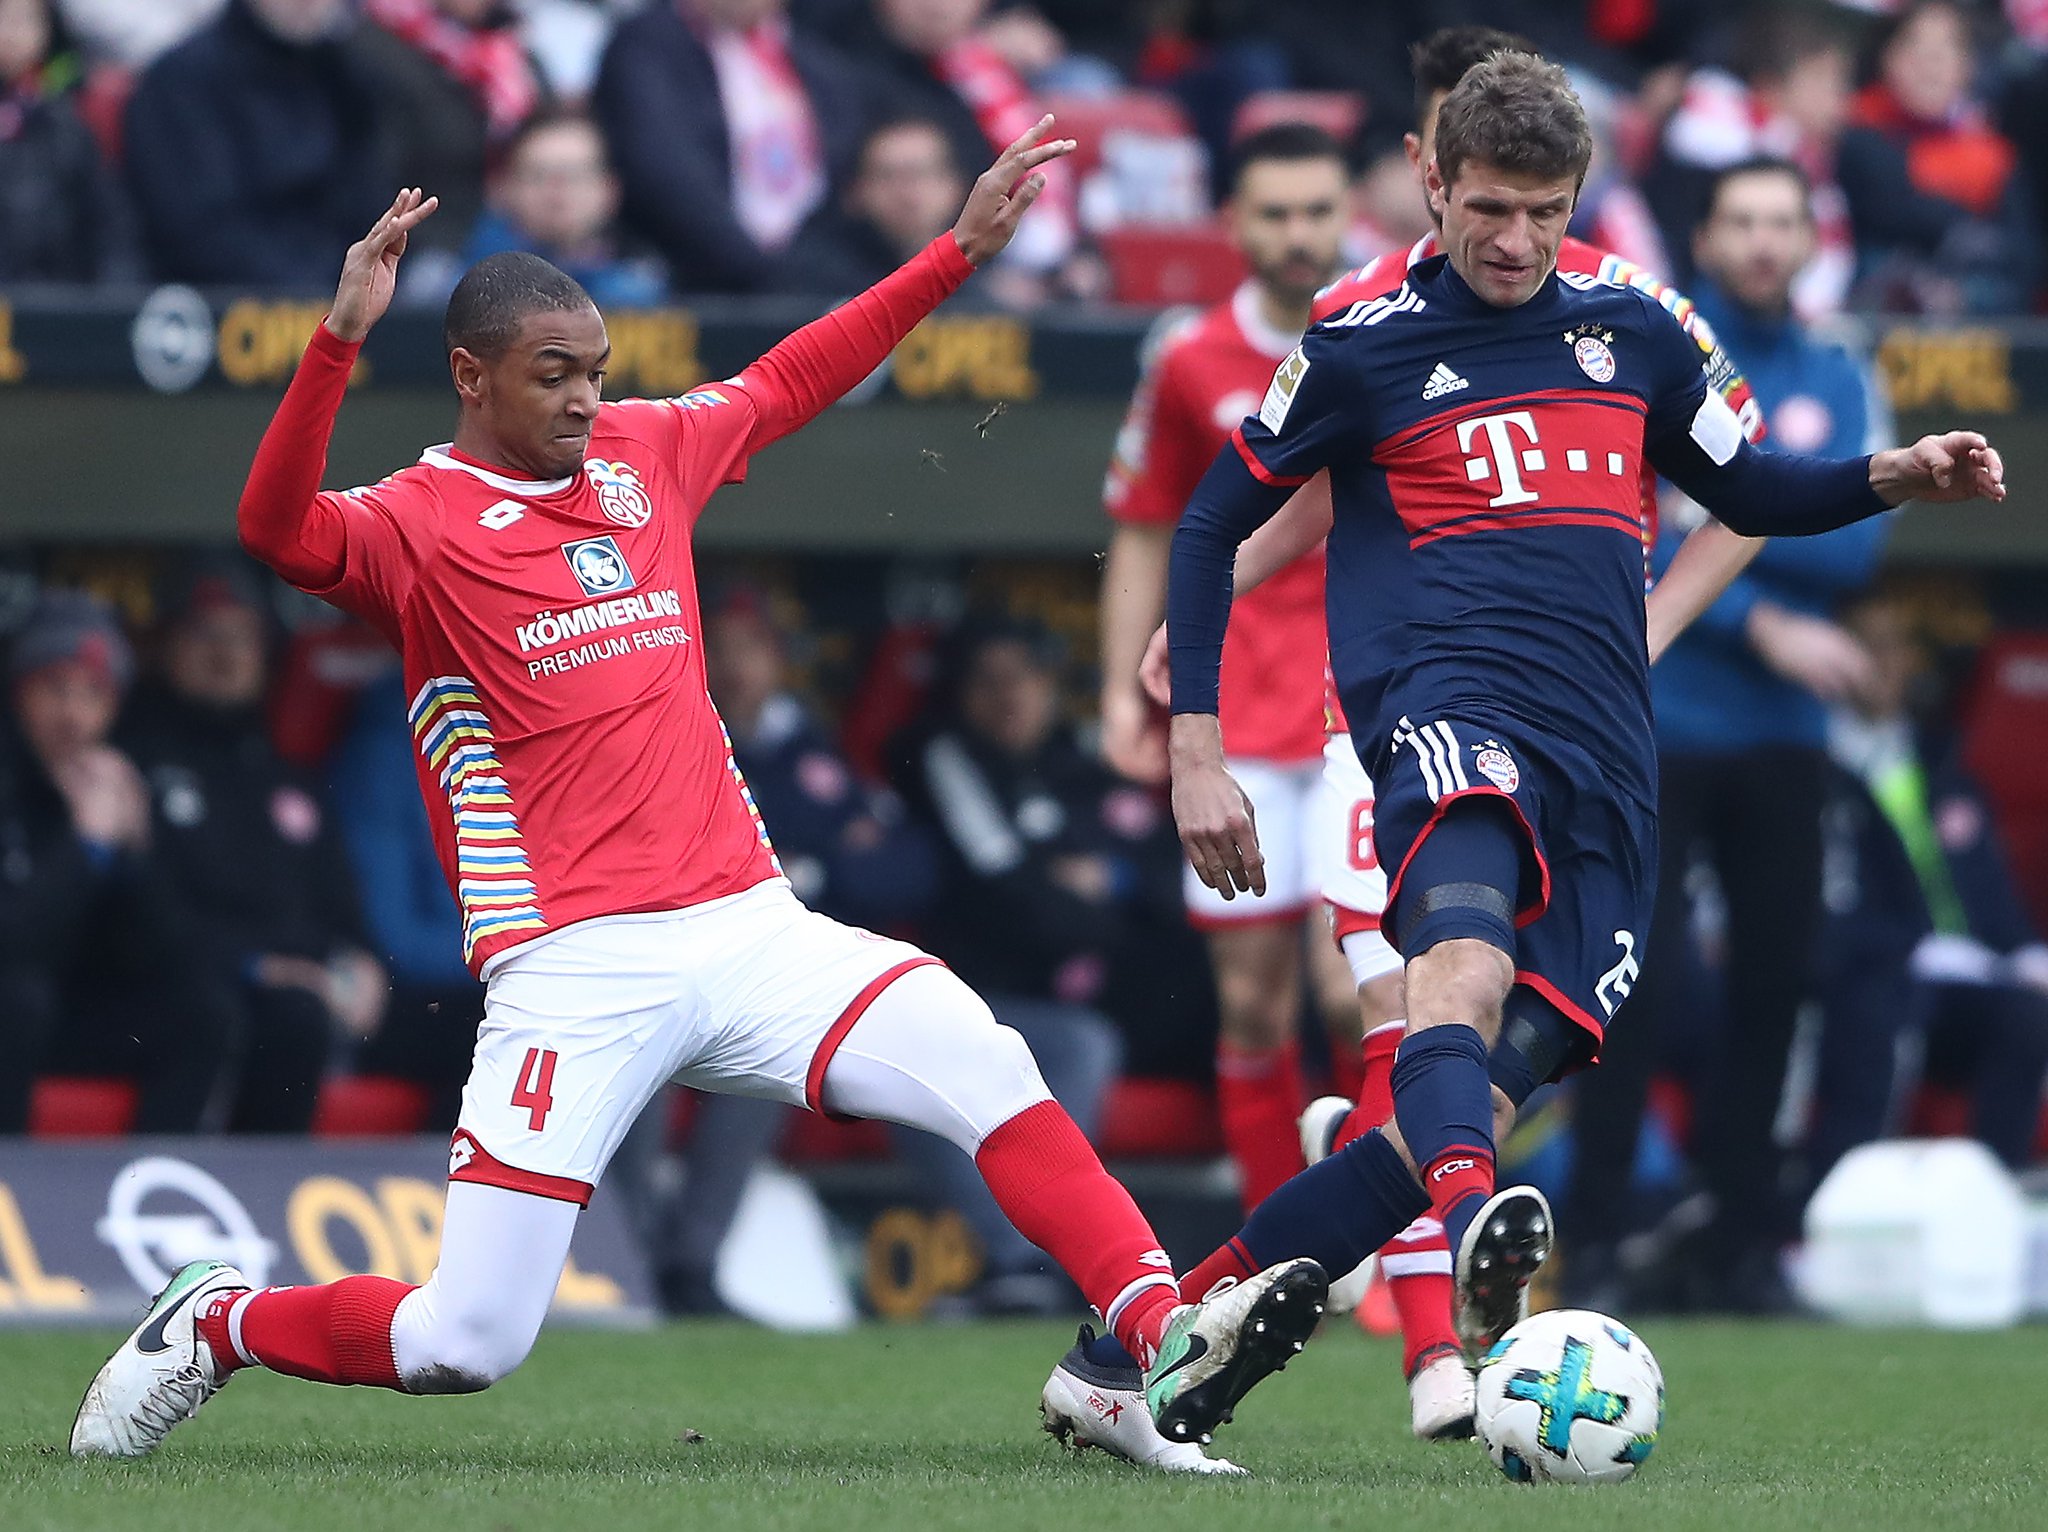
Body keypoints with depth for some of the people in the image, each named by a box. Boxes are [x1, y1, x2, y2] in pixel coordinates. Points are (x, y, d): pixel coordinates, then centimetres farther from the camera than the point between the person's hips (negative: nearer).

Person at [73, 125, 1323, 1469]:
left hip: (747, 928, 5)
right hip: (575, 972, -5)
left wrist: (961, 249, 28)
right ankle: (217, 1326, 20)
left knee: (987, 1066, -18)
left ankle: (1166, 1343, -20)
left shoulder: (643, 452, 15)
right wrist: (343, 339, -37)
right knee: (466, 1345, -7)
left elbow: (793, 381, 29)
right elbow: (280, 531, -25)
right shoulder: (419, 521, -4)